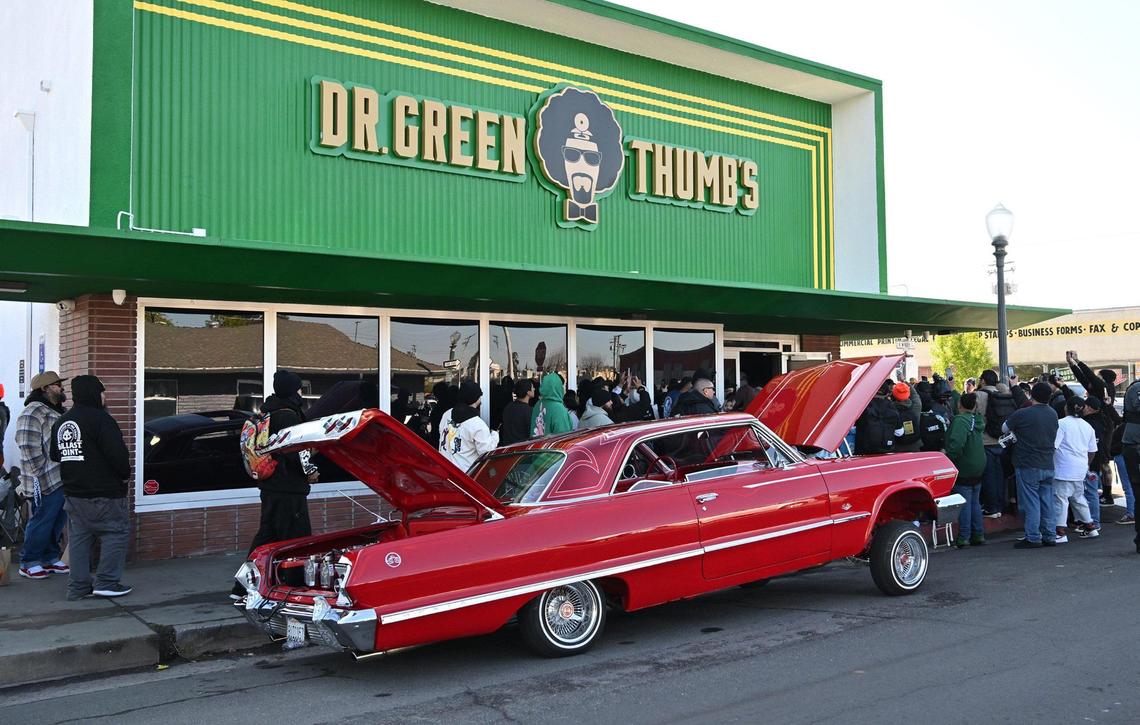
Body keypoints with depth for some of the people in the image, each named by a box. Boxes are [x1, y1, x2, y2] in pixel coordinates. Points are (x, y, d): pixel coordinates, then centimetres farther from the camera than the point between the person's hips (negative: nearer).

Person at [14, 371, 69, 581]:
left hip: (63, 480, 9)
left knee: (58, 521, 14)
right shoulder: (32, 413, -13)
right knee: (42, 521, -3)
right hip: (46, 482, -9)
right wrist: (41, 475, -19)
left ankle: (50, 558, 25)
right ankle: (29, 563, 9)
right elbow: (29, 449, -19)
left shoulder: (59, 411, 18)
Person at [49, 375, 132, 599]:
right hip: (104, 494, -8)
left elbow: (54, 455, 21)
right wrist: (125, 474, -4)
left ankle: (78, 586, 14)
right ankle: (106, 582, -2)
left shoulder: (60, 422, 12)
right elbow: (117, 453, -20)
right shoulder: (100, 419, -15)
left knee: (78, 538, 12)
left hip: (73, 493, 8)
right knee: (117, 532, 1)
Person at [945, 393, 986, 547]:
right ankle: (978, 535, 20)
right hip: (978, 468, 8)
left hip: (964, 469, -8)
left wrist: (949, 458, -18)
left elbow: (956, 443, -29)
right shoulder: (977, 420, 5)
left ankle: (963, 538, 3)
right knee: (975, 502, 16)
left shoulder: (960, 420, -20)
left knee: (964, 504, -2)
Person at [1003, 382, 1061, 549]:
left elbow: (1004, 428, -1)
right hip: (1048, 465, 6)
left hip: (1028, 466, -6)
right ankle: (1050, 536, 16)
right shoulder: (1053, 415, 5)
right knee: (1047, 502, 11)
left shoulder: (1022, 414, -14)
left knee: (1030, 502, -1)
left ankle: (1033, 538, 0)